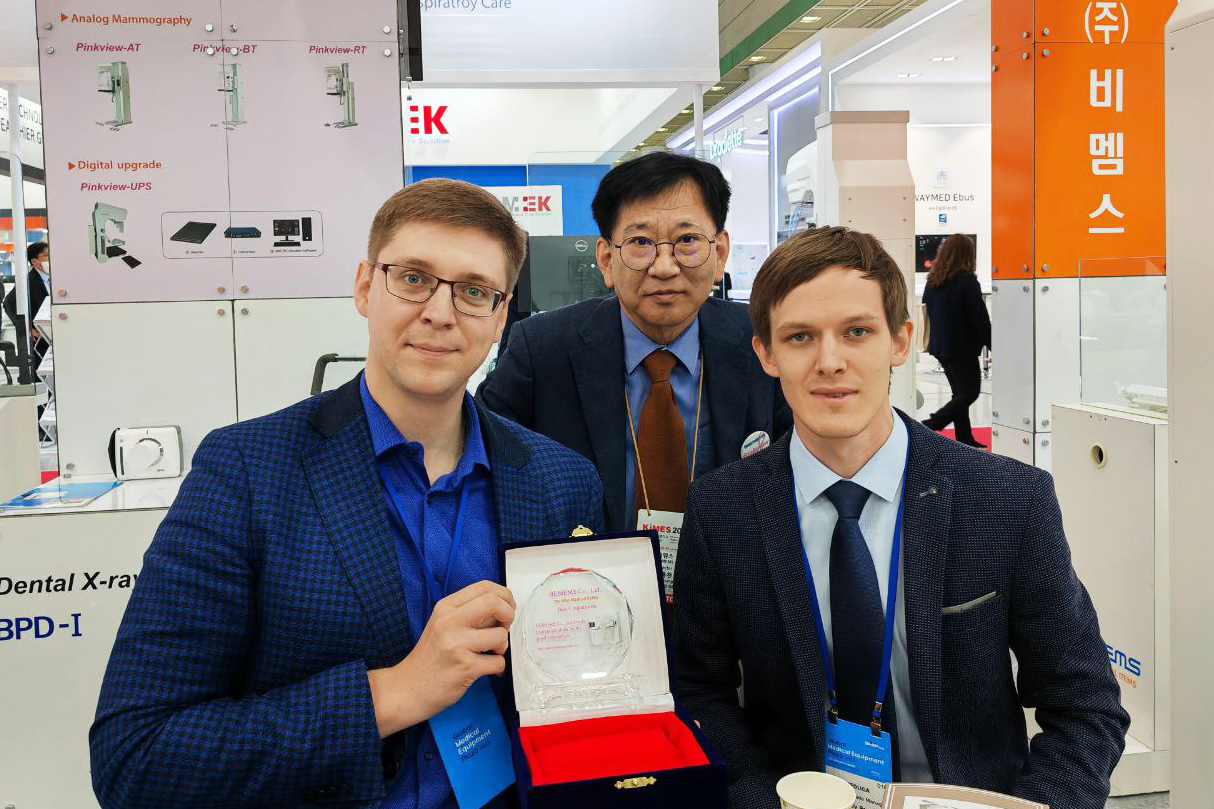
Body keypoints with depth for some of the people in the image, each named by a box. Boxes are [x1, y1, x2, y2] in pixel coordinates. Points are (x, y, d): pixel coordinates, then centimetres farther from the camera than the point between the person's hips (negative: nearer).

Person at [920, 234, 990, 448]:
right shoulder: (967, 280, -16)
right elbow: (980, 317, -15)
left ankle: (965, 439, 18)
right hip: (962, 347, -8)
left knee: (960, 392, 16)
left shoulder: (933, 280, 5)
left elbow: (927, 311, 12)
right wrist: (991, 345, -6)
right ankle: (930, 425, -12)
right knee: (970, 392, 1)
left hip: (940, 346, 8)